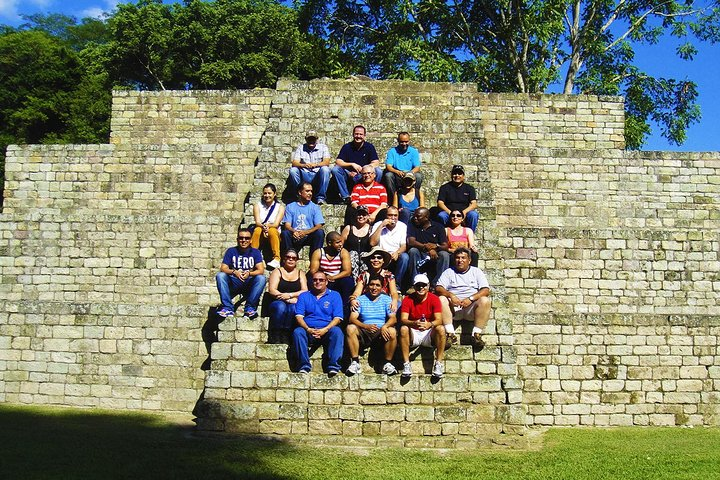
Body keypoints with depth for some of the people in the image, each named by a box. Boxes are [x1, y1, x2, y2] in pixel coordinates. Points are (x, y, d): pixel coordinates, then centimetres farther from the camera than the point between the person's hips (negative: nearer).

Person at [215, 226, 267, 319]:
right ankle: (228, 308, -27)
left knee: (261, 278, -28)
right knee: (220, 275, -25)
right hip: (233, 284, 1)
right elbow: (223, 268, -5)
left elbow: (261, 270, -8)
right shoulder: (231, 251, 5)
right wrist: (234, 272, -27)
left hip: (249, 284, -1)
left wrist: (249, 273, -29)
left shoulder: (255, 252, 4)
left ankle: (250, 307, -23)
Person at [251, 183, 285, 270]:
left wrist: (268, 225, -31)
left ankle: (276, 259, -41)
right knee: (257, 230, -32)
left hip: (275, 234, -1)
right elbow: (257, 222, -7)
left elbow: (276, 224, -8)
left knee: (272, 231, -35)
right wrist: (263, 226, -31)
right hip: (260, 236, 1)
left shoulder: (280, 207, 4)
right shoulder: (257, 206, 7)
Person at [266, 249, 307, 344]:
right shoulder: (277, 271, 10)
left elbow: (305, 291, 4)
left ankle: (285, 335, -26)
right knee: (280, 306, -36)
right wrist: (288, 300, -16)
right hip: (278, 302, -1)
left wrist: (290, 295, -14)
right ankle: (274, 335, -25)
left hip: (295, 303, 1)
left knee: (294, 308, -35)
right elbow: (272, 290, -4)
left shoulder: (301, 273, 17)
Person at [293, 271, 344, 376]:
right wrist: (308, 329, -15)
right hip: (308, 330, 1)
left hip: (327, 330, -1)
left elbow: (337, 318, 2)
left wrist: (325, 330, -16)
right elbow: (299, 316, 5)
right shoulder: (304, 296, 18)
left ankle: (333, 366, -36)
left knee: (336, 331, -32)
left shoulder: (334, 295, 13)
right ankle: (304, 365, -31)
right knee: (297, 331, -30)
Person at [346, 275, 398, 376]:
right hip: (364, 333, 1)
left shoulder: (386, 299, 10)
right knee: (350, 328, -28)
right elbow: (352, 318, -4)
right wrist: (366, 326, -24)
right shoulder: (360, 299, 9)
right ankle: (355, 363, -23)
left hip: (382, 333, 0)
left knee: (392, 331, -32)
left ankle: (388, 363, -18)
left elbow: (393, 318, -3)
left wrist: (384, 326, -27)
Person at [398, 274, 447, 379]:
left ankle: (439, 363, -23)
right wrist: (414, 323, -40)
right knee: (403, 329, -30)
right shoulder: (407, 299, -6)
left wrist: (429, 324, -41)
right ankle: (406, 364, -25)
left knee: (441, 329, -29)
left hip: (429, 333, 0)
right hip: (413, 333, 0)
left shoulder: (434, 299, -6)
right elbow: (403, 319, -18)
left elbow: (439, 320, -17)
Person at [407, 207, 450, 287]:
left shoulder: (438, 227, 3)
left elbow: (445, 247, -5)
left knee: (444, 254, -29)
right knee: (413, 251, -31)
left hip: (435, 256, 0)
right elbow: (411, 242, -14)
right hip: (419, 256, 0)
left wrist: (436, 246, -28)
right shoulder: (412, 225, 2)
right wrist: (427, 247, -27)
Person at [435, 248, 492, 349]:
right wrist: (451, 295, -18)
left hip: (471, 308, 0)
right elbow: (438, 288, 3)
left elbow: (486, 290, 2)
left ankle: (477, 335, -30)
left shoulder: (476, 271, 17)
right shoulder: (448, 272, 19)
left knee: (485, 300, -30)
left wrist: (471, 298, -15)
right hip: (454, 307, 1)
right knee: (441, 299, -28)